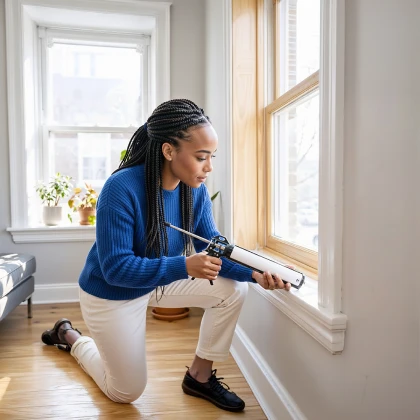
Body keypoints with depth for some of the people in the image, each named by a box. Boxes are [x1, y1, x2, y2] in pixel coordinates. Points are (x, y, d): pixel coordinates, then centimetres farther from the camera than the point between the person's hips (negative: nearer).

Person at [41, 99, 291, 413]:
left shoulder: (196, 190, -16)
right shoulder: (122, 189, -35)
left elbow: (214, 249, -13)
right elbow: (116, 268, -33)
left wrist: (254, 272, -31)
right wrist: (185, 266, -44)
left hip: (160, 280, 6)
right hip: (111, 295, -5)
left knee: (233, 288, -11)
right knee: (126, 392, 12)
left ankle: (200, 375, 8)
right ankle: (70, 337, 37)